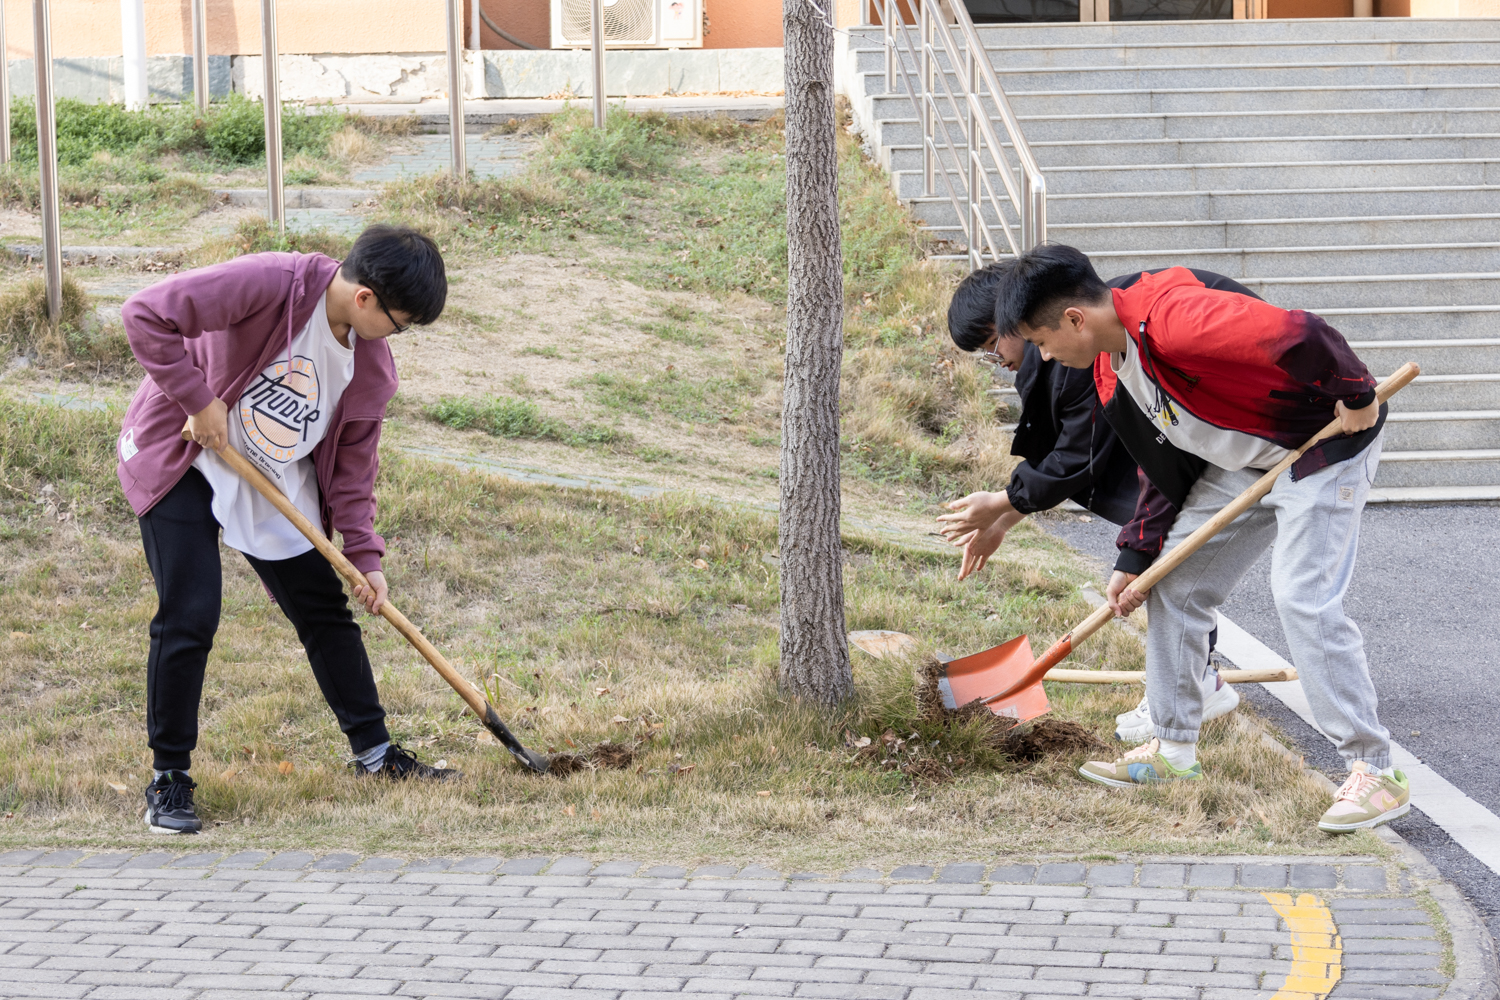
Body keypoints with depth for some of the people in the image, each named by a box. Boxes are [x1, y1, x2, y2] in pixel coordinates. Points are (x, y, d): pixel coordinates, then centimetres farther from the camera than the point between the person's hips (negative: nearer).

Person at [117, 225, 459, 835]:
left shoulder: (374, 366, -7)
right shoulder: (270, 283, -28)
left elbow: (353, 463, 5)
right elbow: (146, 315, -31)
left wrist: (364, 555, 0)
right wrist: (198, 400, -28)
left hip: (278, 486, 7)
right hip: (182, 464, -6)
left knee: (326, 611, 10)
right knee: (190, 617, -14)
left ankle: (373, 750, 26)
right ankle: (169, 779, -1)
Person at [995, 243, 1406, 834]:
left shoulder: (1169, 319, -32)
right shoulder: (1113, 375, 1)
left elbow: (1299, 335, -41)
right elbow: (1163, 472, 11)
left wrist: (1358, 400, -28)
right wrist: (1137, 564, 7)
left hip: (1323, 446, -10)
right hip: (1240, 464, 10)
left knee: (1303, 598, -19)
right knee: (1173, 584, 10)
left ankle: (1375, 773, -11)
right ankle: (1174, 750, 22)